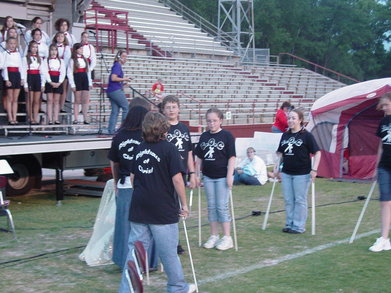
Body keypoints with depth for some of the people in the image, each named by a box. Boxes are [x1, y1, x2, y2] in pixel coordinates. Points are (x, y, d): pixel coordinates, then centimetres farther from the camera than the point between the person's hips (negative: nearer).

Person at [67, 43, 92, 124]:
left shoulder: (85, 59, 16)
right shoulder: (72, 60, -1)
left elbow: (88, 71, 17)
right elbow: (69, 72, -6)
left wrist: (90, 83, 11)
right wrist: (72, 84, -12)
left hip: (85, 79, 5)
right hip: (77, 79, -5)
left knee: (86, 100, -1)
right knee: (77, 101, -3)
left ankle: (85, 118, 2)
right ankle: (75, 119, 2)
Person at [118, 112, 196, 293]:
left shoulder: (139, 148, 8)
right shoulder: (168, 149, -9)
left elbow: (133, 177, 14)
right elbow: (177, 178, -14)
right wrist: (184, 204, -5)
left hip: (139, 208, 5)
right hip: (163, 208, -5)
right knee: (168, 251, 8)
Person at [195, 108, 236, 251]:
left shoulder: (227, 136, -6)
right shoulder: (204, 136, 8)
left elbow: (232, 157, -8)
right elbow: (199, 157, 13)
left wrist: (230, 175, -13)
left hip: (222, 176, -5)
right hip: (208, 177, 5)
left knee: (222, 206, -3)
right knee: (211, 206, 10)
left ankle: (227, 237, 5)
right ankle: (214, 236, 18)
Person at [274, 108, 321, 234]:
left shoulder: (306, 135, -8)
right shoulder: (285, 135, 9)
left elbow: (317, 153, -7)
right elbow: (280, 153, 19)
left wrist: (314, 169, -13)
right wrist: (277, 165, 11)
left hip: (302, 173, -6)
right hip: (286, 173, 6)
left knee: (300, 200, 2)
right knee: (288, 200, 12)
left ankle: (298, 226, 9)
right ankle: (289, 224, 23)